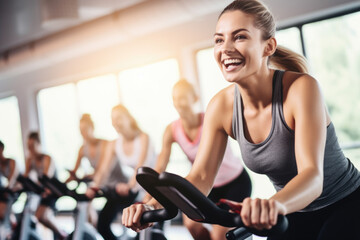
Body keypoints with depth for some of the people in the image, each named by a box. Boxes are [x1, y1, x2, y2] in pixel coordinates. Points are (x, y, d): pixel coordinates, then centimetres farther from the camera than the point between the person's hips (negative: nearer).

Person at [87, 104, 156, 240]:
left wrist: (130, 185, -39)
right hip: (127, 190, 5)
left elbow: (140, 165, -23)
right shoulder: (114, 145, 6)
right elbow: (103, 169, -3)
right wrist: (94, 187, -21)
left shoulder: (143, 138, -9)